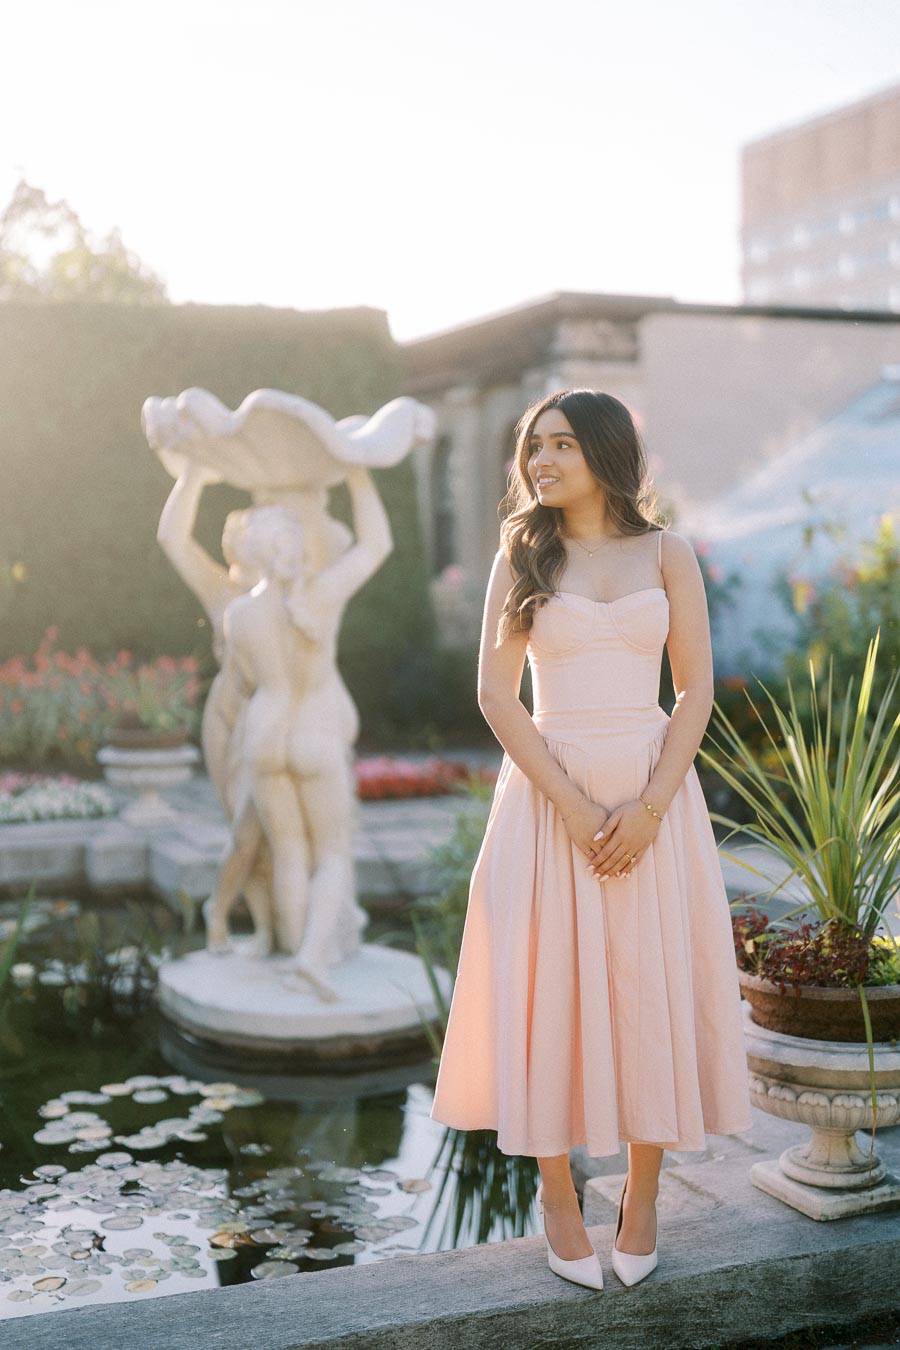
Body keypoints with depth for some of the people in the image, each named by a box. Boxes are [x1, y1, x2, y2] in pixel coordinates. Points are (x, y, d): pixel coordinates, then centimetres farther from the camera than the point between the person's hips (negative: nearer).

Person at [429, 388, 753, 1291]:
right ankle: (556, 1193, 19)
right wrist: (572, 806, -13)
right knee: (548, 988, 1)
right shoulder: (521, 555, 4)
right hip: (544, 794, 0)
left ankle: (643, 1191, 22)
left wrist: (648, 807, -13)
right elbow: (496, 693, -3)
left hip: (654, 791, 1)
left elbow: (696, 691, 1)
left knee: (653, 988, 4)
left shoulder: (667, 555, 4)